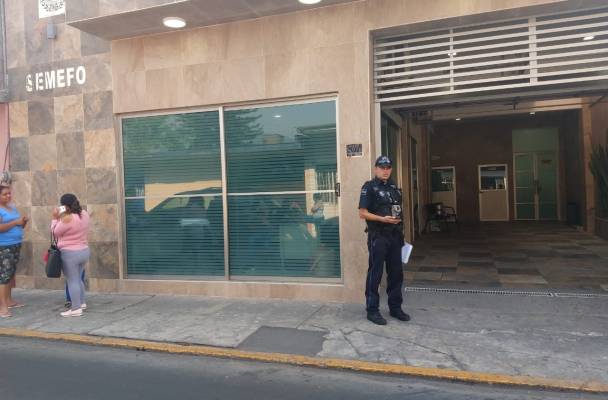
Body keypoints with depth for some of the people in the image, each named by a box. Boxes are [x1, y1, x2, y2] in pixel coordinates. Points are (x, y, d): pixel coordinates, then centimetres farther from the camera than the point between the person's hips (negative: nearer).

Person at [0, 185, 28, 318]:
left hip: (15, 245, 8)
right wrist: (16, 222, -20)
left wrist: (23, 222, -1)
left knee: (11, 273, 14)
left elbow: (18, 226, 19)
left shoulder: (12, 207, 14)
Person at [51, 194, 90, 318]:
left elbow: (55, 232, -5)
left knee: (72, 281, 1)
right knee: (78, 279, 22)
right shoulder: (85, 214, 2)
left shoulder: (67, 218, -20)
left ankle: (76, 309, 5)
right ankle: (82, 303, 31)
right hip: (84, 251, 8)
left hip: (70, 253, -8)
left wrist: (55, 218, 3)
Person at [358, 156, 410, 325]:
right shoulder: (369, 187, -6)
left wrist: (400, 233, 15)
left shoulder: (393, 187, 15)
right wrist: (383, 219, -22)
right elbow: (362, 213, -11)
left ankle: (395, 308, 24)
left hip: (395, 236, 7)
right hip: (378, 237, -7)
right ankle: (372, 310, 9)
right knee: (375, 274, 0)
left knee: (396, 273, 12)